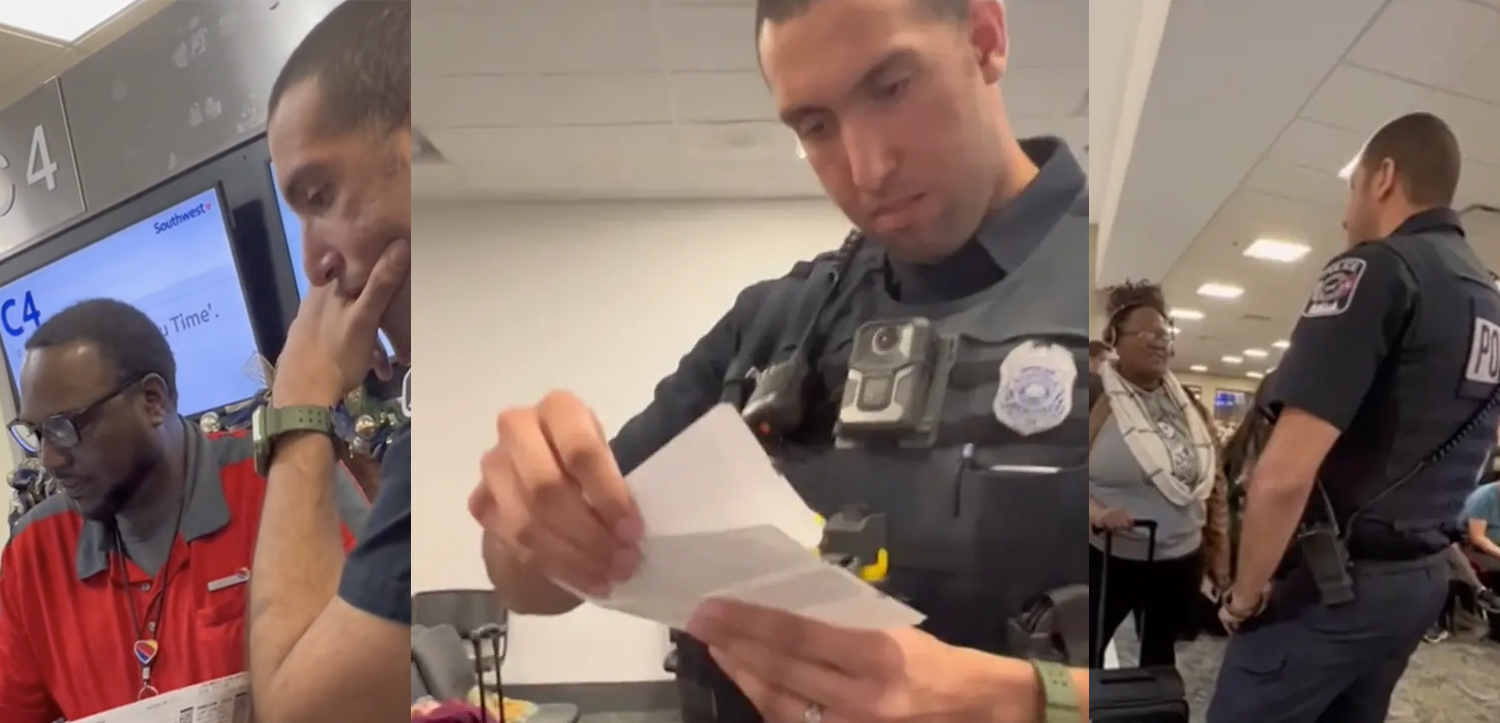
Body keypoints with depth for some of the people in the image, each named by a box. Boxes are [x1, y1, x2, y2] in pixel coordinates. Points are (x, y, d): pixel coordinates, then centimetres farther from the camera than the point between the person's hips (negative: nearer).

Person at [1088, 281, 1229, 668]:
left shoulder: (1187, 406, 7)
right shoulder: (1099, 399, -11)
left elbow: (1213, 482, 15)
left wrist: (1219, 550, 15)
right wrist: (1095, 512, -27)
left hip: (1180, 562, 5)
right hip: (1108, 559, -5)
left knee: (1160, 654, 19)